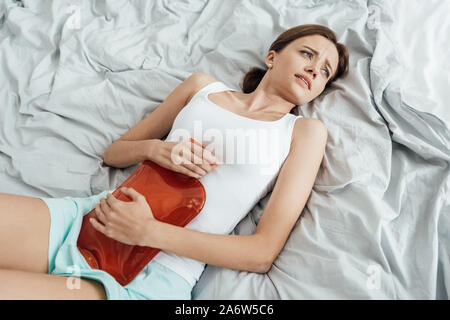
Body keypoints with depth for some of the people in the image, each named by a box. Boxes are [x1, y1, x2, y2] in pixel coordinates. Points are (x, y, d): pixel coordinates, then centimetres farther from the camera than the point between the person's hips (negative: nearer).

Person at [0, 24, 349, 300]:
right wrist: (153, 148, -6)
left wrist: (149, 231, -13)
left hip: (156, 277, -4)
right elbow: (113, 152, 19)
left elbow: (263, 254, -4)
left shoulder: (304, 131, 6)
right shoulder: (204, 85, 15)